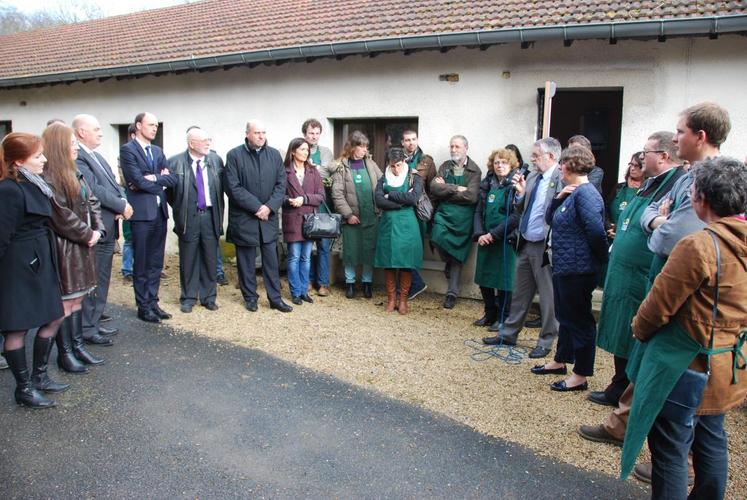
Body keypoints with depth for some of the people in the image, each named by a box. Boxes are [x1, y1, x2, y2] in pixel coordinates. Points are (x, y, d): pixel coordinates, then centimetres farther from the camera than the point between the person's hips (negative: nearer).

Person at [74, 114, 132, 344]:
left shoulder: (97, 156, 17)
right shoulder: (77, 157, -14)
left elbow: (114, 183, 14)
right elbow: (94, 189, -22)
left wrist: (124, 202, -5)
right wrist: (121, 206, -15)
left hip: (109, 228, 9)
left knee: (102, 279, 16)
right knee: (91, 280, 0)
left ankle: (95, 322, 28)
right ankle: (87, 329, 10)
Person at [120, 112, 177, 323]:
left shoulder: (158, 151, 15)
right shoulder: (127, 149, -6)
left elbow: (172, 179, 5)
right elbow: (138, 180, -16)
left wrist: (153, 178, -10)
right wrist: (161, 180, -3)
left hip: (160, 211, 6)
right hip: (142, 212, -6)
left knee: (156, 262, 11)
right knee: (141, 264, 3)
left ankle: (153, 302, 21)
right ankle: (143, 306, 12)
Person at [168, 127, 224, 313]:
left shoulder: (216, 160, 2)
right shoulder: (175, 162, -7)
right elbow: (169, 190, 2)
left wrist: (219, 214, 7)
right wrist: (180, 210, 3)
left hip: (210, 216, 2)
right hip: (188, 217, -2)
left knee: (210, 258, 9)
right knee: (188, 259, 7)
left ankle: (208, 297, 22)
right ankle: (188, 298, 20)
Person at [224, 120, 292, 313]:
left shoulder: (274, 155, 6)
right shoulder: (234, 155, -5)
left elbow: (281, 184, 3)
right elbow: (233, 187, -11)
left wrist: (269, 206, -11)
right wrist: (256, 207, -15)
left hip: (268, 217, 3)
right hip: (244, 217, -2)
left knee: (271, 259, 6)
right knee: (246, 260, 7)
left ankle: (275, 298, 13)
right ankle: (250, 297, 19)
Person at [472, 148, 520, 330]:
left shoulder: (515, 185, -8)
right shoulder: (487, 184, 11)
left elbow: (515, 216, -16)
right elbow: (479, 211, 10)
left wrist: (493, 234, -16)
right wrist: (479, 234, -5)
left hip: (505, 240, -6)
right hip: (485, 240, 6)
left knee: (503, 280, 3)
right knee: (484, 279, 11)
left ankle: (502, 318, 18)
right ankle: (489, 314, 28)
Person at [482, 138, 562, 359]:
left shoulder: (562, 180, -14)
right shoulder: (531, 177, 9)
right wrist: (520, 193, -4)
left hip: (545, 247, -7)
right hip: (525, 244, 7)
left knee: (548, 297, 7)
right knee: (520, 293, 18)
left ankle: (546, 341, 21)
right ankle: (508, 333, 30)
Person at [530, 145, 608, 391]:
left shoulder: (585, 193, -19)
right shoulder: (572, 192, 12)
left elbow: (596, 230, -25)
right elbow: (551, 219, 14)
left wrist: (602, 258, -13)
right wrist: (558, 197, -2)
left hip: (578, 269, -10)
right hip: (564, 267, 10)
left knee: (579, 320, 1)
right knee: (565, 316, 21)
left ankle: (580, 377, 13)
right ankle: (560, 361, 37)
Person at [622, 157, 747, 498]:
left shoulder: (698, 245, -24)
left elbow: (660, 303, -17)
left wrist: (640, 328, 2)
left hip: (688, 367, -9)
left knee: (670, 450, 5)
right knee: (711, 440, 24)